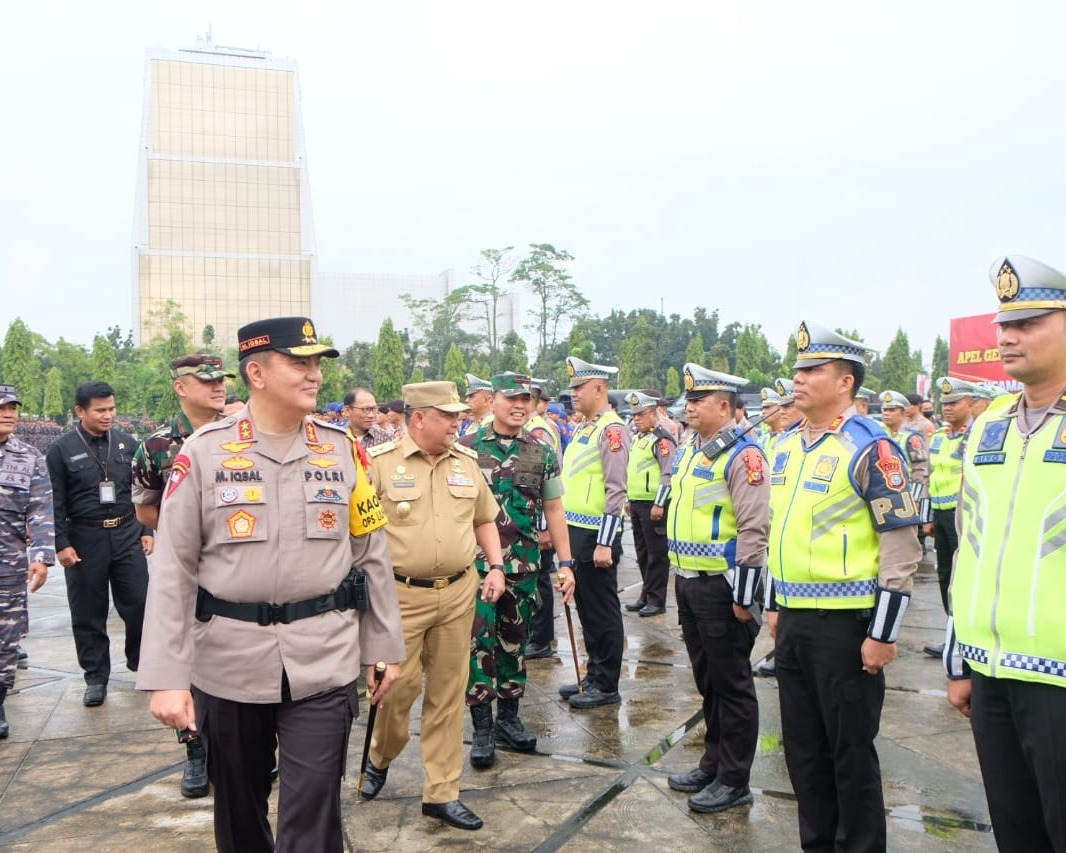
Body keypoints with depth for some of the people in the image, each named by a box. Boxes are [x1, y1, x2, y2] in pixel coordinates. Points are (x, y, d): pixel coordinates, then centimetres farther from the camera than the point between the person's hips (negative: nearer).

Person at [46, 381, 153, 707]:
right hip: (85, 539, -2)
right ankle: (96, 677, 20)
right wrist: (62, 544, -8)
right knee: (89, 613, 7)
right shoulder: (61, 450, -2)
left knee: (139, 603, 2)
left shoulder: (127, 443, 6)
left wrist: (146, 530, 7)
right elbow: (56, 503, -2)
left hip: (127, 534, 2)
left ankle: (139, 661, 24)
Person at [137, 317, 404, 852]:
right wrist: (166, 675, -10)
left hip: (324, 662, 0)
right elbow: (172, 570, -5)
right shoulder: (203, 451, -5)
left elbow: (371, 556, 6)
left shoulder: (342, 448, 1)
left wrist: (385, 647, 8)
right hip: (228, 662, 0)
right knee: (237, 806, 18)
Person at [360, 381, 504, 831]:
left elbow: (484, 519, 17)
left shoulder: (466, 462, 7)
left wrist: (495, 566, 6)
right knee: (399, 685, 2)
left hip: (458, 592, 4)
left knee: (448, 692, 8)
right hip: (401, 594, -4)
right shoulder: (379, 462, -8)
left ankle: (441, 793, 19)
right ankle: (379, 758, 34)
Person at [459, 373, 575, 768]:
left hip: (524, 564, 3)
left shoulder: (543, 453, 5)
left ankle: (509, 717, 26)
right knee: (479, 641, -3)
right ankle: (482, 727, 8)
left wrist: (566, 563, 4)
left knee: (515, 640, 12)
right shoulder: (467, 448, -3)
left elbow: (553, 510, 8)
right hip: (476, 561, -3)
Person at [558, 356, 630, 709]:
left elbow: (616, 491, -20)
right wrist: (562, 530, 19)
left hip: (596, 536, -9)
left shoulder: (611, 428, -14)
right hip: (577, 533, 9)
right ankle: (593, 676, 27)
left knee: (603, 612, 1)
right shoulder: (584, 428, 14)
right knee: (587, 609, 16)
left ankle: (607, 686, 12)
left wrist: (605, 543, -22)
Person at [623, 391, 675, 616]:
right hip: (637, 504, 9)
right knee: (642, 553, 15)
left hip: (654, 505, -9)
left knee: (657, 554, 0)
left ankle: (657, 600, 7)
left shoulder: (662, 439, -12)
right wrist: (629, 499, 22)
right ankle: (646, 595, 25)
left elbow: (668, 475, -19)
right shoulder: (637, 438, 16)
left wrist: (659, 504, -21)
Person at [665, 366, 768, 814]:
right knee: (707, 680, 18)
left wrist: (744, 595, -20)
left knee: (732, 684, 4)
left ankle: (734, 780, 16)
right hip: (689, 584, 9)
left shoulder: (743, 454, -15)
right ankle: (713, 763, 31)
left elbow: (754, 529, -20)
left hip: (721, 586, -8)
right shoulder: (689, 450, 12)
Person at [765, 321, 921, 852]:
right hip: (794, 619, 7)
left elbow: (902, 547, -14)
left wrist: (883, 634, -15)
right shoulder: (787, 446, 9)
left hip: (844, 623, -7)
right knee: (802, 746, 16)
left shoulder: (870, 449, -14)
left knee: (850, 751, 6)